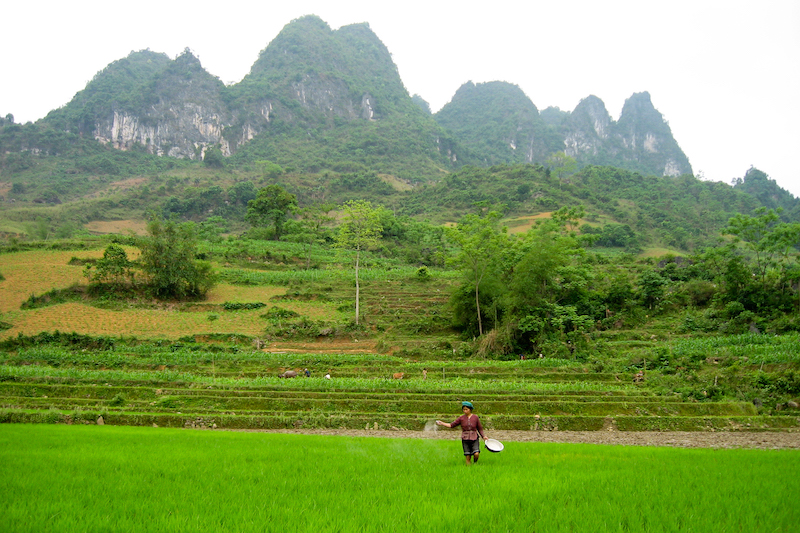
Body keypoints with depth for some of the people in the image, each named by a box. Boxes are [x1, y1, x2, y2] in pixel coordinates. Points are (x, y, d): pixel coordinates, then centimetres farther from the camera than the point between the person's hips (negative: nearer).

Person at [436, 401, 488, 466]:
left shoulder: (475, 417, 3)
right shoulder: (461, 418, 4)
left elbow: (480, 428, 11)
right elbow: (452, 425, 7)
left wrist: (483, 436, -1)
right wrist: (442, 423, -1)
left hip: (474, 439, -1)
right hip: (465, 439, 1)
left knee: (476, 454, -17)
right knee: (467, 457, -3)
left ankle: (475, 464, 11)